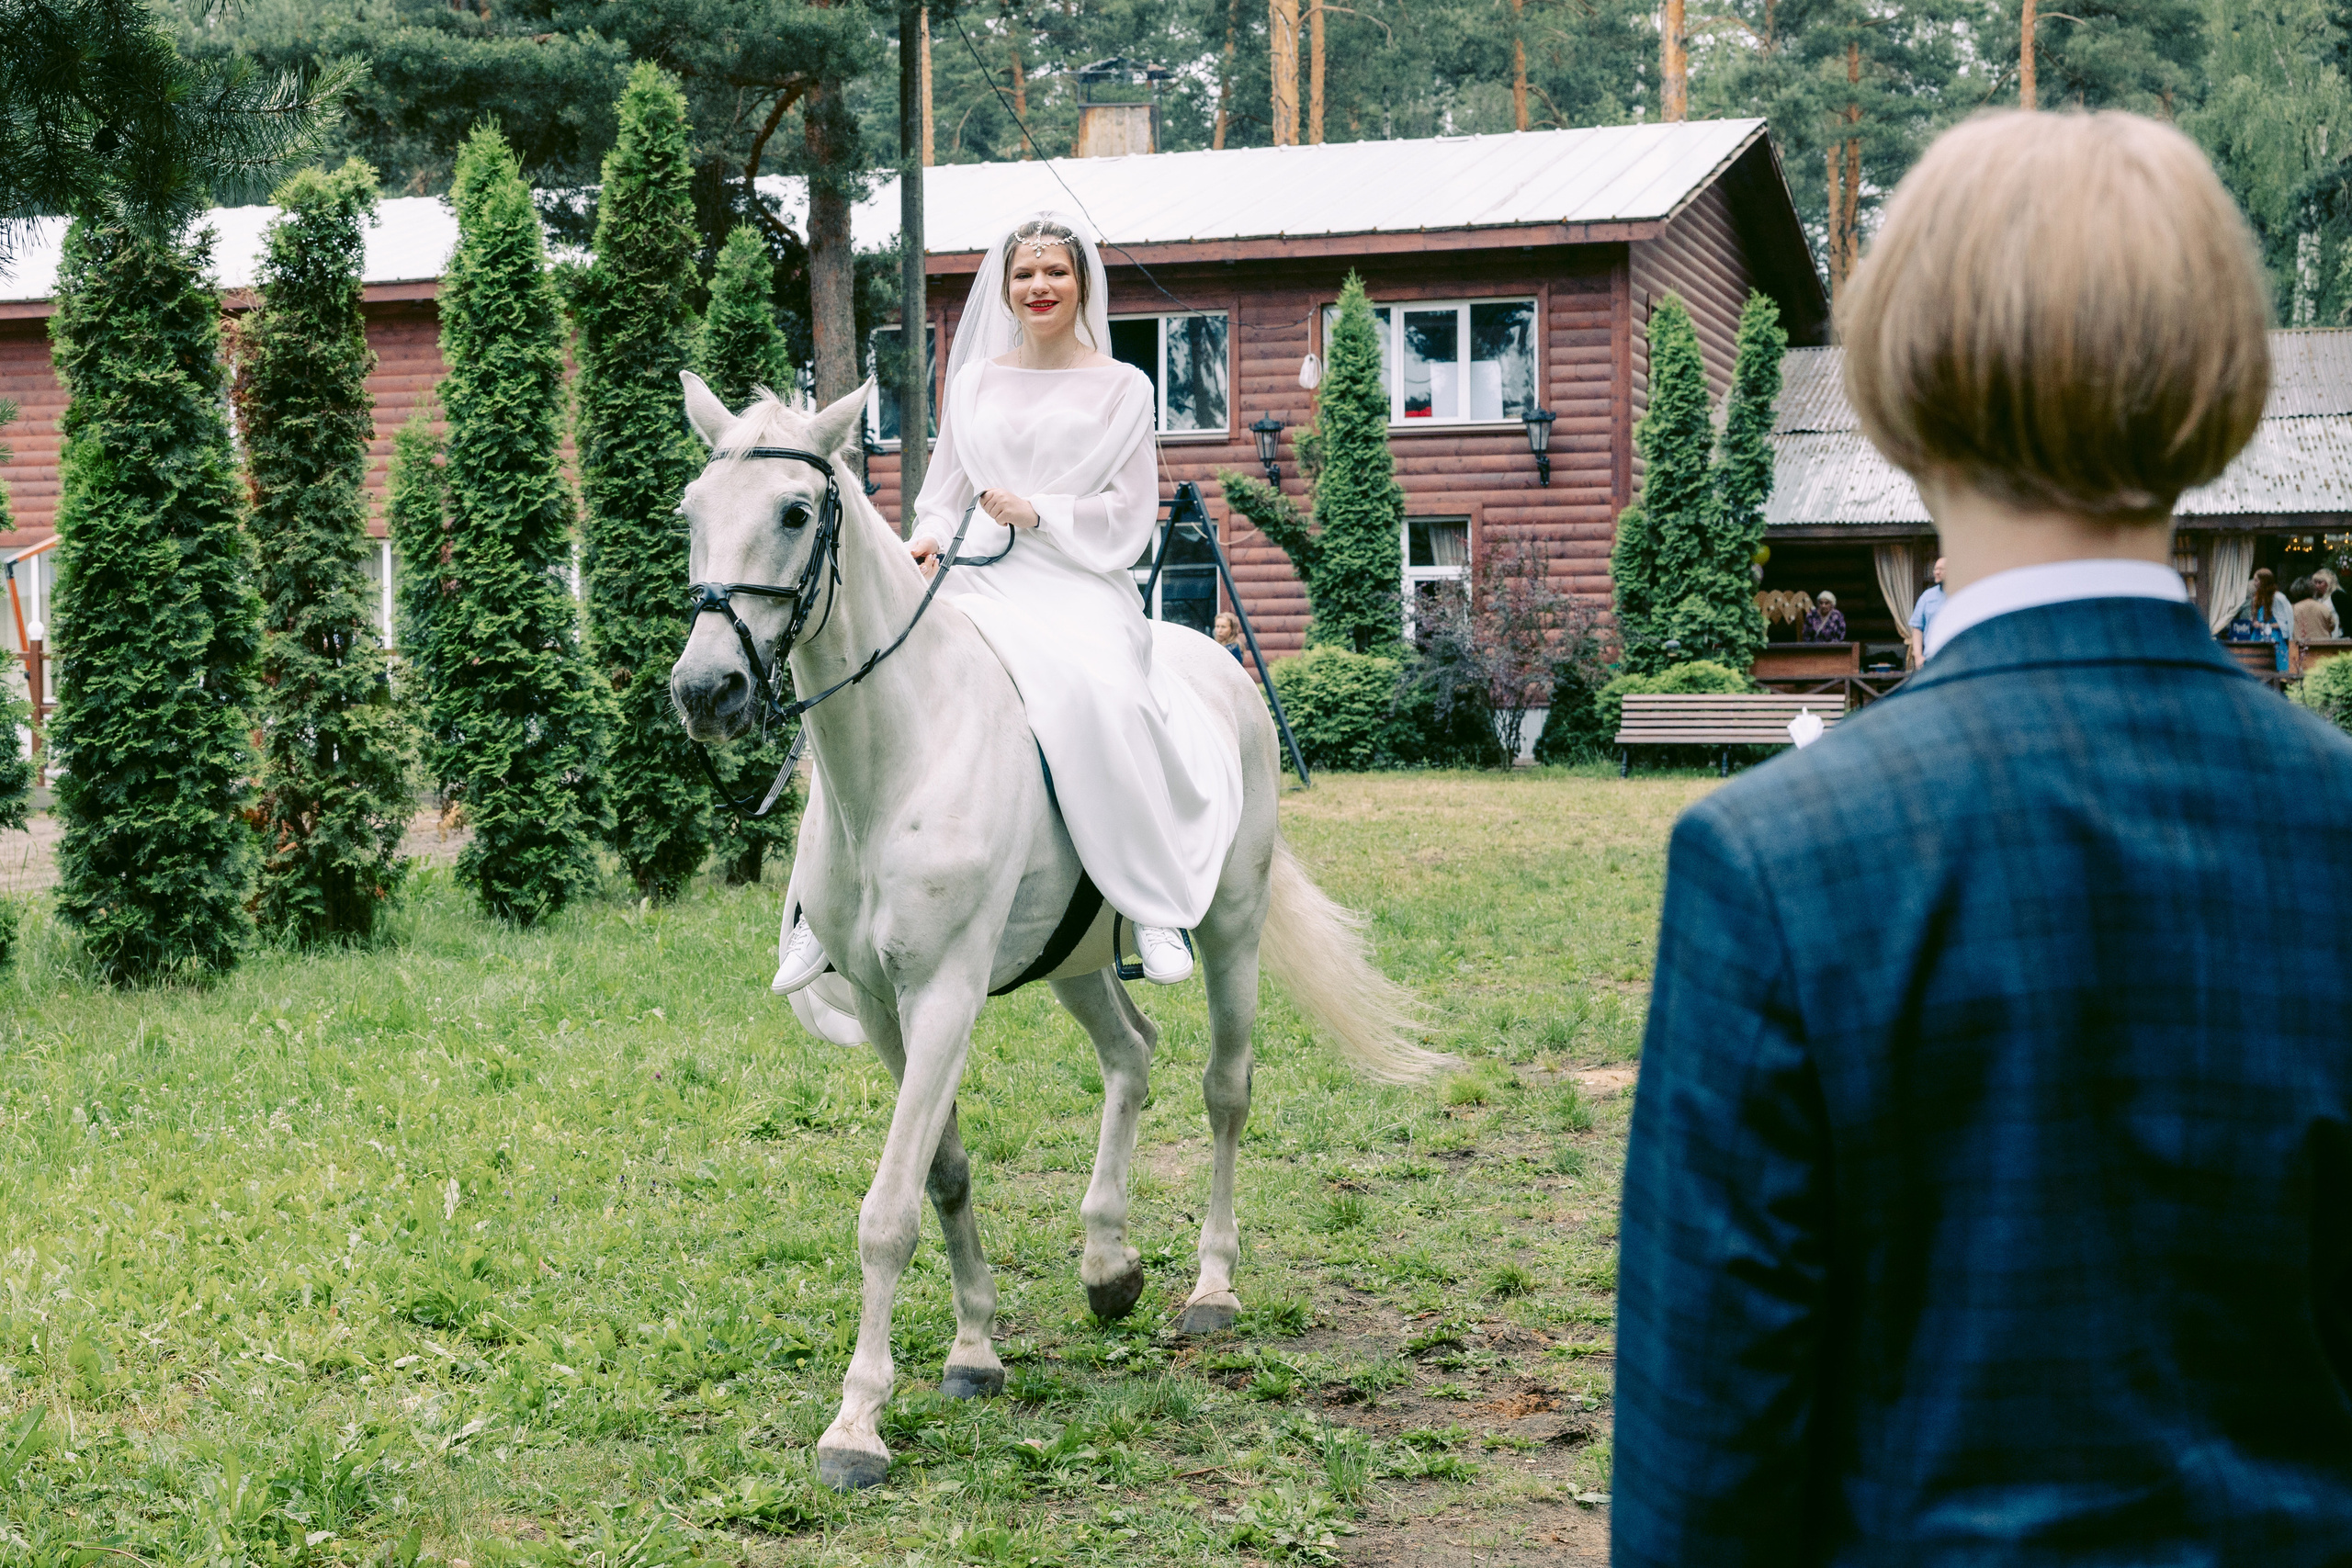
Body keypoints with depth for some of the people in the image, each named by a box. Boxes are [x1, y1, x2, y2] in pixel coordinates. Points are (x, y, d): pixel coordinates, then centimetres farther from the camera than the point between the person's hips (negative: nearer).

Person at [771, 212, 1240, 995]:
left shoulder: (1122, 388, 10)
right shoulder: (973, 383, 19)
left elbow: (1131, 513, 3)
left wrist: (1039, 512, -10)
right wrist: (929, 539, -2)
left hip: (1077, 585, -3)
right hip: (975, 581, 3)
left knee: (1096, 693, -36)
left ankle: (1155, 905, -27)